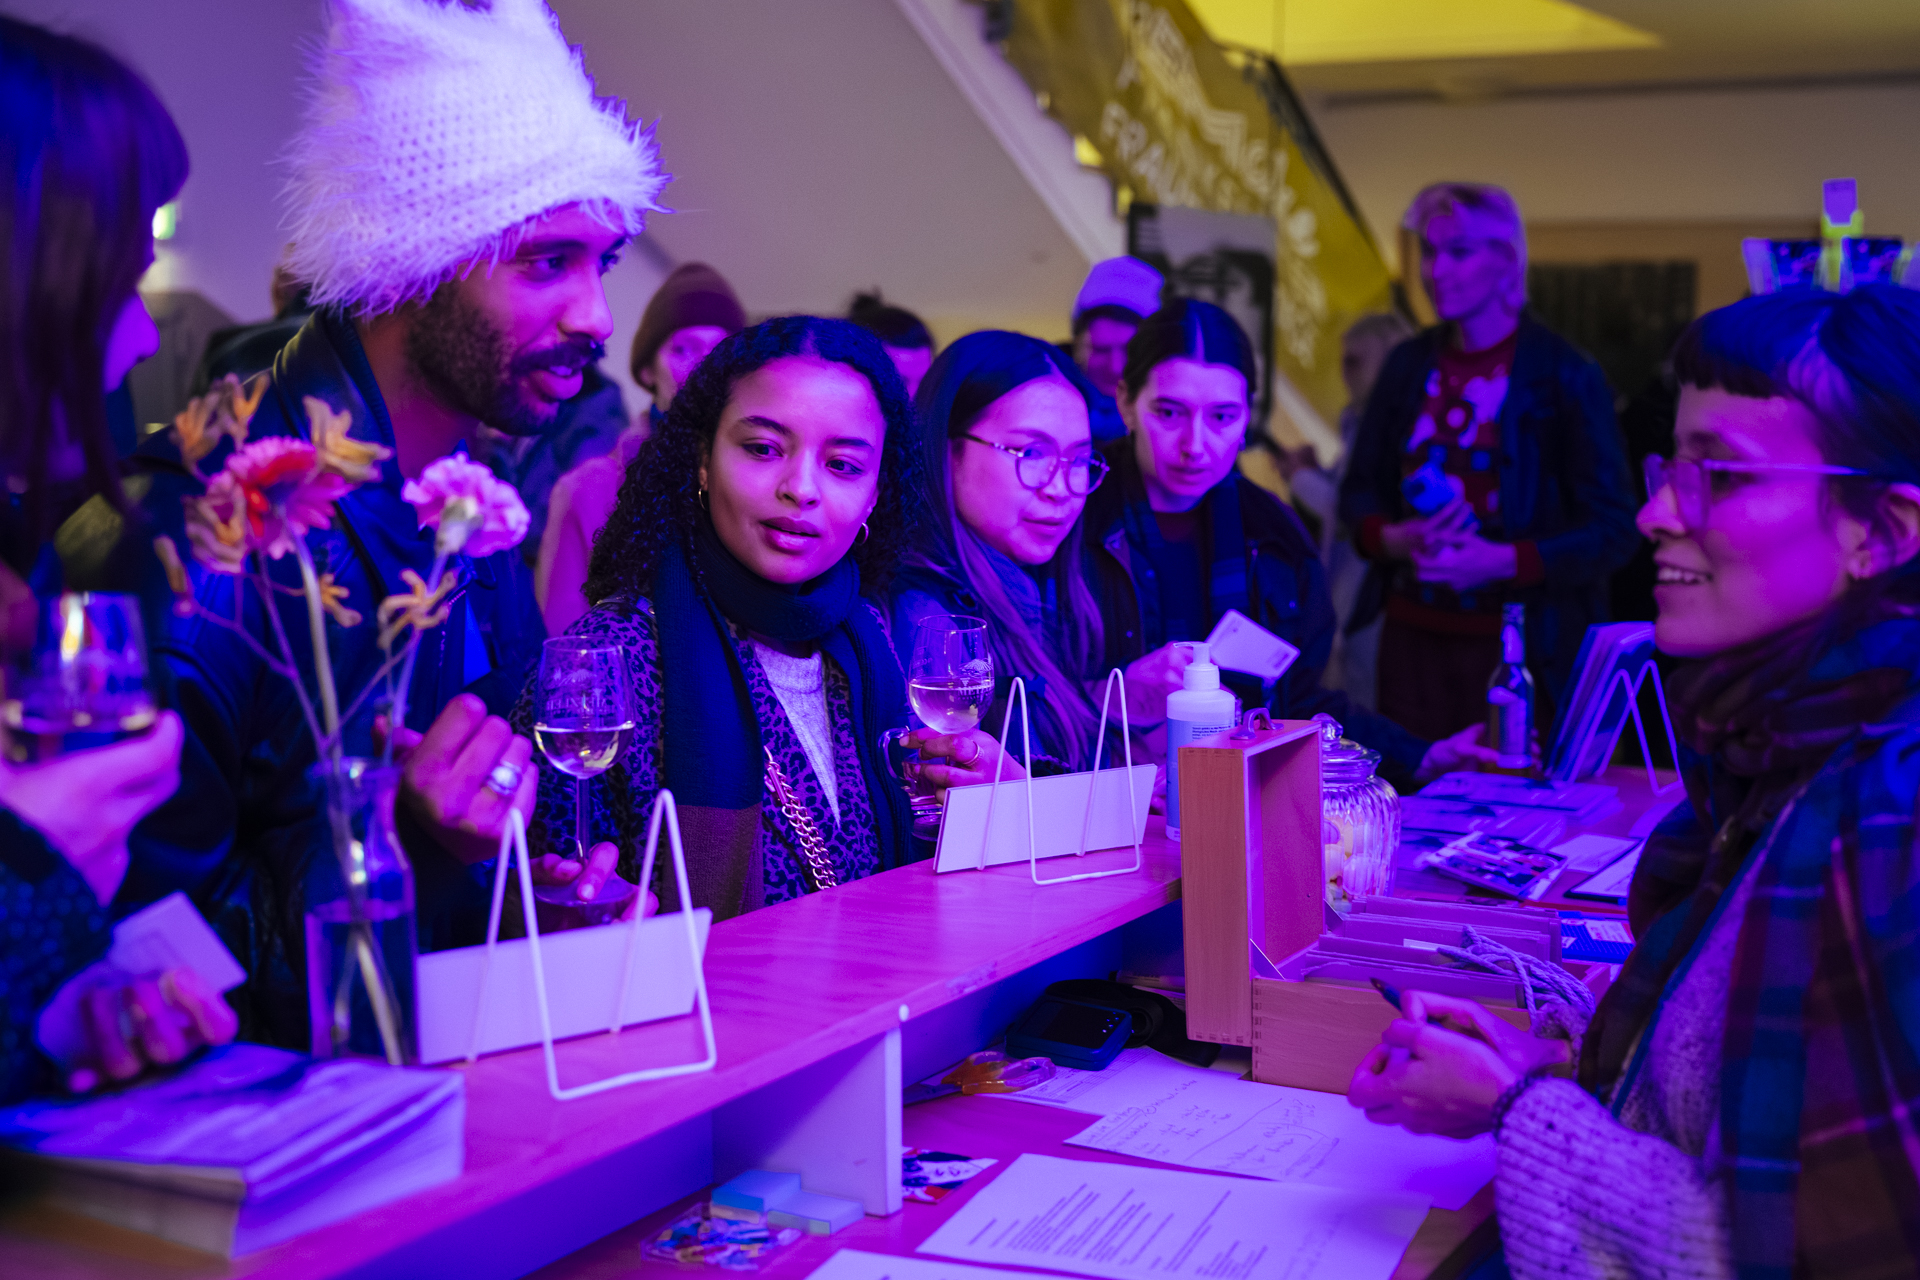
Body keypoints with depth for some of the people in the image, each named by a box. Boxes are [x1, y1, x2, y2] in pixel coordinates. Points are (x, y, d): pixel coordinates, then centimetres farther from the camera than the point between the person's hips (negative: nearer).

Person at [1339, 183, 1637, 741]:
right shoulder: (1408, 365, 10)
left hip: (1514, 648, -4)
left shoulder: (1564, 375, -3)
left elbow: (1613, 529, -5)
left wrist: (1502, 561, -16)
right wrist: (1392, 540, -5)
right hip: (1412, 636, 4)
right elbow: (1359, 490, 16)